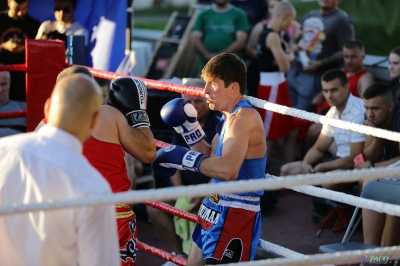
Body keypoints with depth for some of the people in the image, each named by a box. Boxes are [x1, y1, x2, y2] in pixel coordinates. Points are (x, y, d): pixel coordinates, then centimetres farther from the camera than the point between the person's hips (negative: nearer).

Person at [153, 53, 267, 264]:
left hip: (235, 215, -11)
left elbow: (227, 170, -35)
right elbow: (212, 158, 18)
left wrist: (183, 157, -25)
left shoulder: (244, 117, -22)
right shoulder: (230, 118, 10)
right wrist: (188, 126, 10)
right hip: (217, 209, 11)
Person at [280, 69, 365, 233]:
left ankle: (345, 210, -3)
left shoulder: (359, 112, -23)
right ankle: (334, 207, 8)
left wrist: (321, 167, -15)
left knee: (328, 181, -39)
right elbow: (318, 148, 13)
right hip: (340, 160, 9)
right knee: (287, 171, 3)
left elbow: (354, 159, -23)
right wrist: (305, 163, -9)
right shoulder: (332, 113, 4)